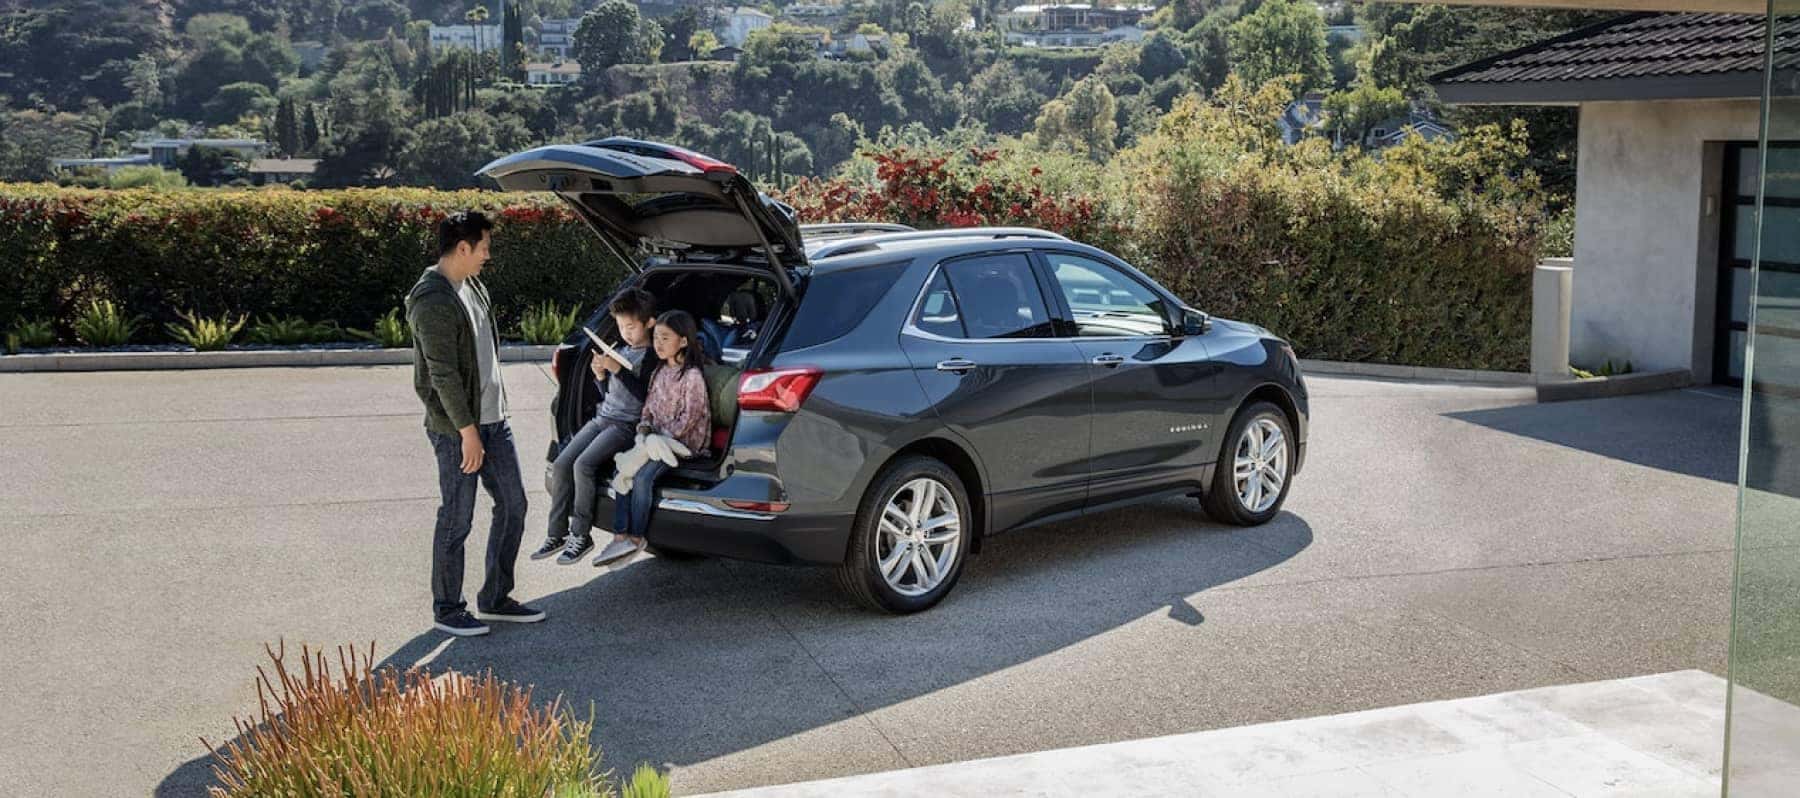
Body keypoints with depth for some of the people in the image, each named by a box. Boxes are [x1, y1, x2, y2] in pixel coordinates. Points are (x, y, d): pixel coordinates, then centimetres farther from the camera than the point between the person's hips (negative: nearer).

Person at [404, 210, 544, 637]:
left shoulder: (472, 287, 11)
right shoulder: (433, 301, -19)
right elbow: (443, 374, -21)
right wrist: (467, 432, -21)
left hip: (493, 421, 9)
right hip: (457, 430, -9)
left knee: (513, 505, 13)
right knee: (456, 521, 1)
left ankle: (496, 598, 25)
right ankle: (447, 610, 16)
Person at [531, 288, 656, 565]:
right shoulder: (621, 352, 18)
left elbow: (645, 395, -15)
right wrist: (600, 376, 3)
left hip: (626, 425, -8)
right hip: (602, 417, 8)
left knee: (583, 464, -26)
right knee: (561, 464, -8)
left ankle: (581, 535, -15)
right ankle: (557, 533, -1)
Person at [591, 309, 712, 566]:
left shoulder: (692, 376, -12)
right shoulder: (658, 370, 13)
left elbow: (688, 418, -14)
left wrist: (663, 437, -15)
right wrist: (644, 426, -1)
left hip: (684, 442, -8)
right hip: (656, 437, 8)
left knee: (643, 477, -26)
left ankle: (636, 538, -12)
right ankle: (620, 536, -16)